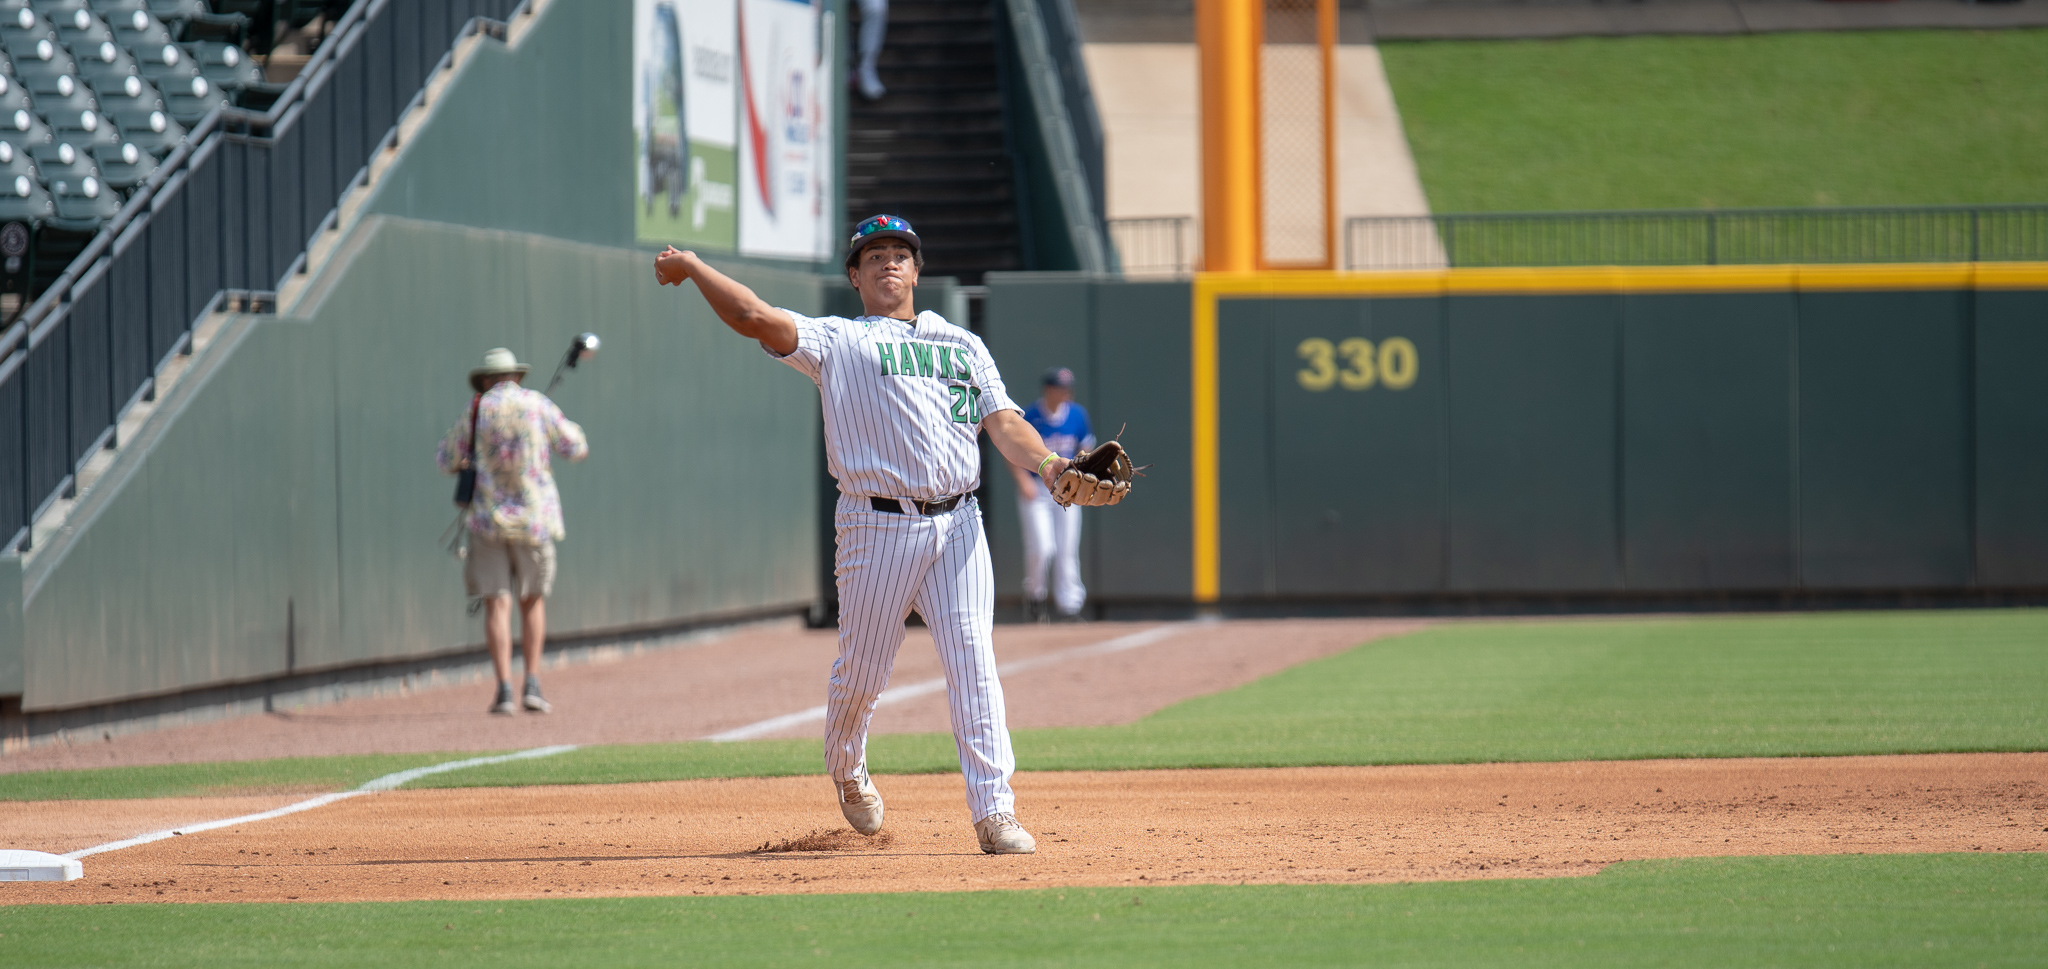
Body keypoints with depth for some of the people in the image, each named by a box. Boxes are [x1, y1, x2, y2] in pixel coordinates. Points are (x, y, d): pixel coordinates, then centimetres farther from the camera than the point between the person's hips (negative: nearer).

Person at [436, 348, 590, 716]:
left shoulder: (477, 409, 0)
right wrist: (564, 425, 27)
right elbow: (576, 449, 7)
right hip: (534, 519, 1)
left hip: (487, 518, -1)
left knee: (497, 605, -1)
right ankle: (532, 687, 7)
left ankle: (505, 689, -12)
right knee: (532, 601, 14)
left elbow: (448, 460, 8)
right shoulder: (538, 405, 0)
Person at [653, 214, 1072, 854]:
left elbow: (1004, 423, 8)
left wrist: (1046, 463, -10)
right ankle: (847, 772, 35)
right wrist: (690, 266, -4)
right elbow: (755, 317, -4)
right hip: (877, 526, -2)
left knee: (974, 662, -9)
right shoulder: (837, 341, 8)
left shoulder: (963, 346, 19)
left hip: (957, 523, 2)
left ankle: (994, 812, -11)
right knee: (862, 669, 5)